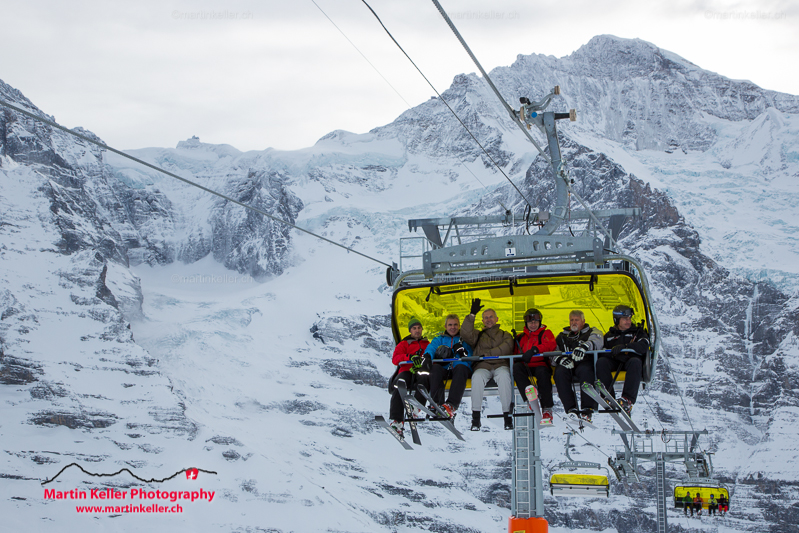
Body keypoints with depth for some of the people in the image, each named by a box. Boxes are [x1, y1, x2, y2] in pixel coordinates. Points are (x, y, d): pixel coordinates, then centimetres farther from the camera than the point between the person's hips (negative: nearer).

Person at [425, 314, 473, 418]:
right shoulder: (439, 339, 25)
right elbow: (431, 347, 3)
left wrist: (464, 353, -13)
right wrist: (427, 356, -21)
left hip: (460, 368, -2)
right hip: (444, 369, 2)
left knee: (460, 368, -37)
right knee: (435, 368, -32)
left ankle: (452, 405, -54)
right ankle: (437, 403, -47)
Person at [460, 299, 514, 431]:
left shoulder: (505, 335, 23)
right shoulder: (478, 336, 28)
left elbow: (506, 348, 1)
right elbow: (465, 334, 6)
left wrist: (487, 354, -10)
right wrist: (472, 314, -1)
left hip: (501, 365, -1)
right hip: (483, 366, 1)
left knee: (504, 375, -38)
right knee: (477, 376, -36)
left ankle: (507, 414, -37)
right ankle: (476, 416, -37)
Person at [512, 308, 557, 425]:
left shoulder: (545, 333, 12)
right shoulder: (520, 338, 24)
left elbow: (551, 345, -10)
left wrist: (534, 350, -27)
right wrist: (517, 359, -5)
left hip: (541, 364, -3)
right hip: (525, 367, 3)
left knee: (542, 372, -38)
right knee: (516, 367, -31)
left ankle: (547, 409, -31)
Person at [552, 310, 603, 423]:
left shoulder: (592, 332, 19)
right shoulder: (561, 336, 28)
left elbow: (597, 342, -7)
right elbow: (552, 354, 16)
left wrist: (584, 346, -32)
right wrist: (559, 359, -11)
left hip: (585, 362, -2)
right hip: (566, 365, 2)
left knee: (585, 370, -38)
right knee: (559, 372, -33)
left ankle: (587, 410, -45)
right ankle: (571, 409, -41)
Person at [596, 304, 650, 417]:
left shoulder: (638, 332, 15)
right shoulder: (609, 335, 22)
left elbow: (643, 347, -6)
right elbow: (601, 353, 17)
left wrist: (624, 347, -22)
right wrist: (610, 352, -8)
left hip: (630, 362, -2)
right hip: (614, 363, 2)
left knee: (635, 361, -37)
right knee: (601, 362, -28)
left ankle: (628, 400, -48)